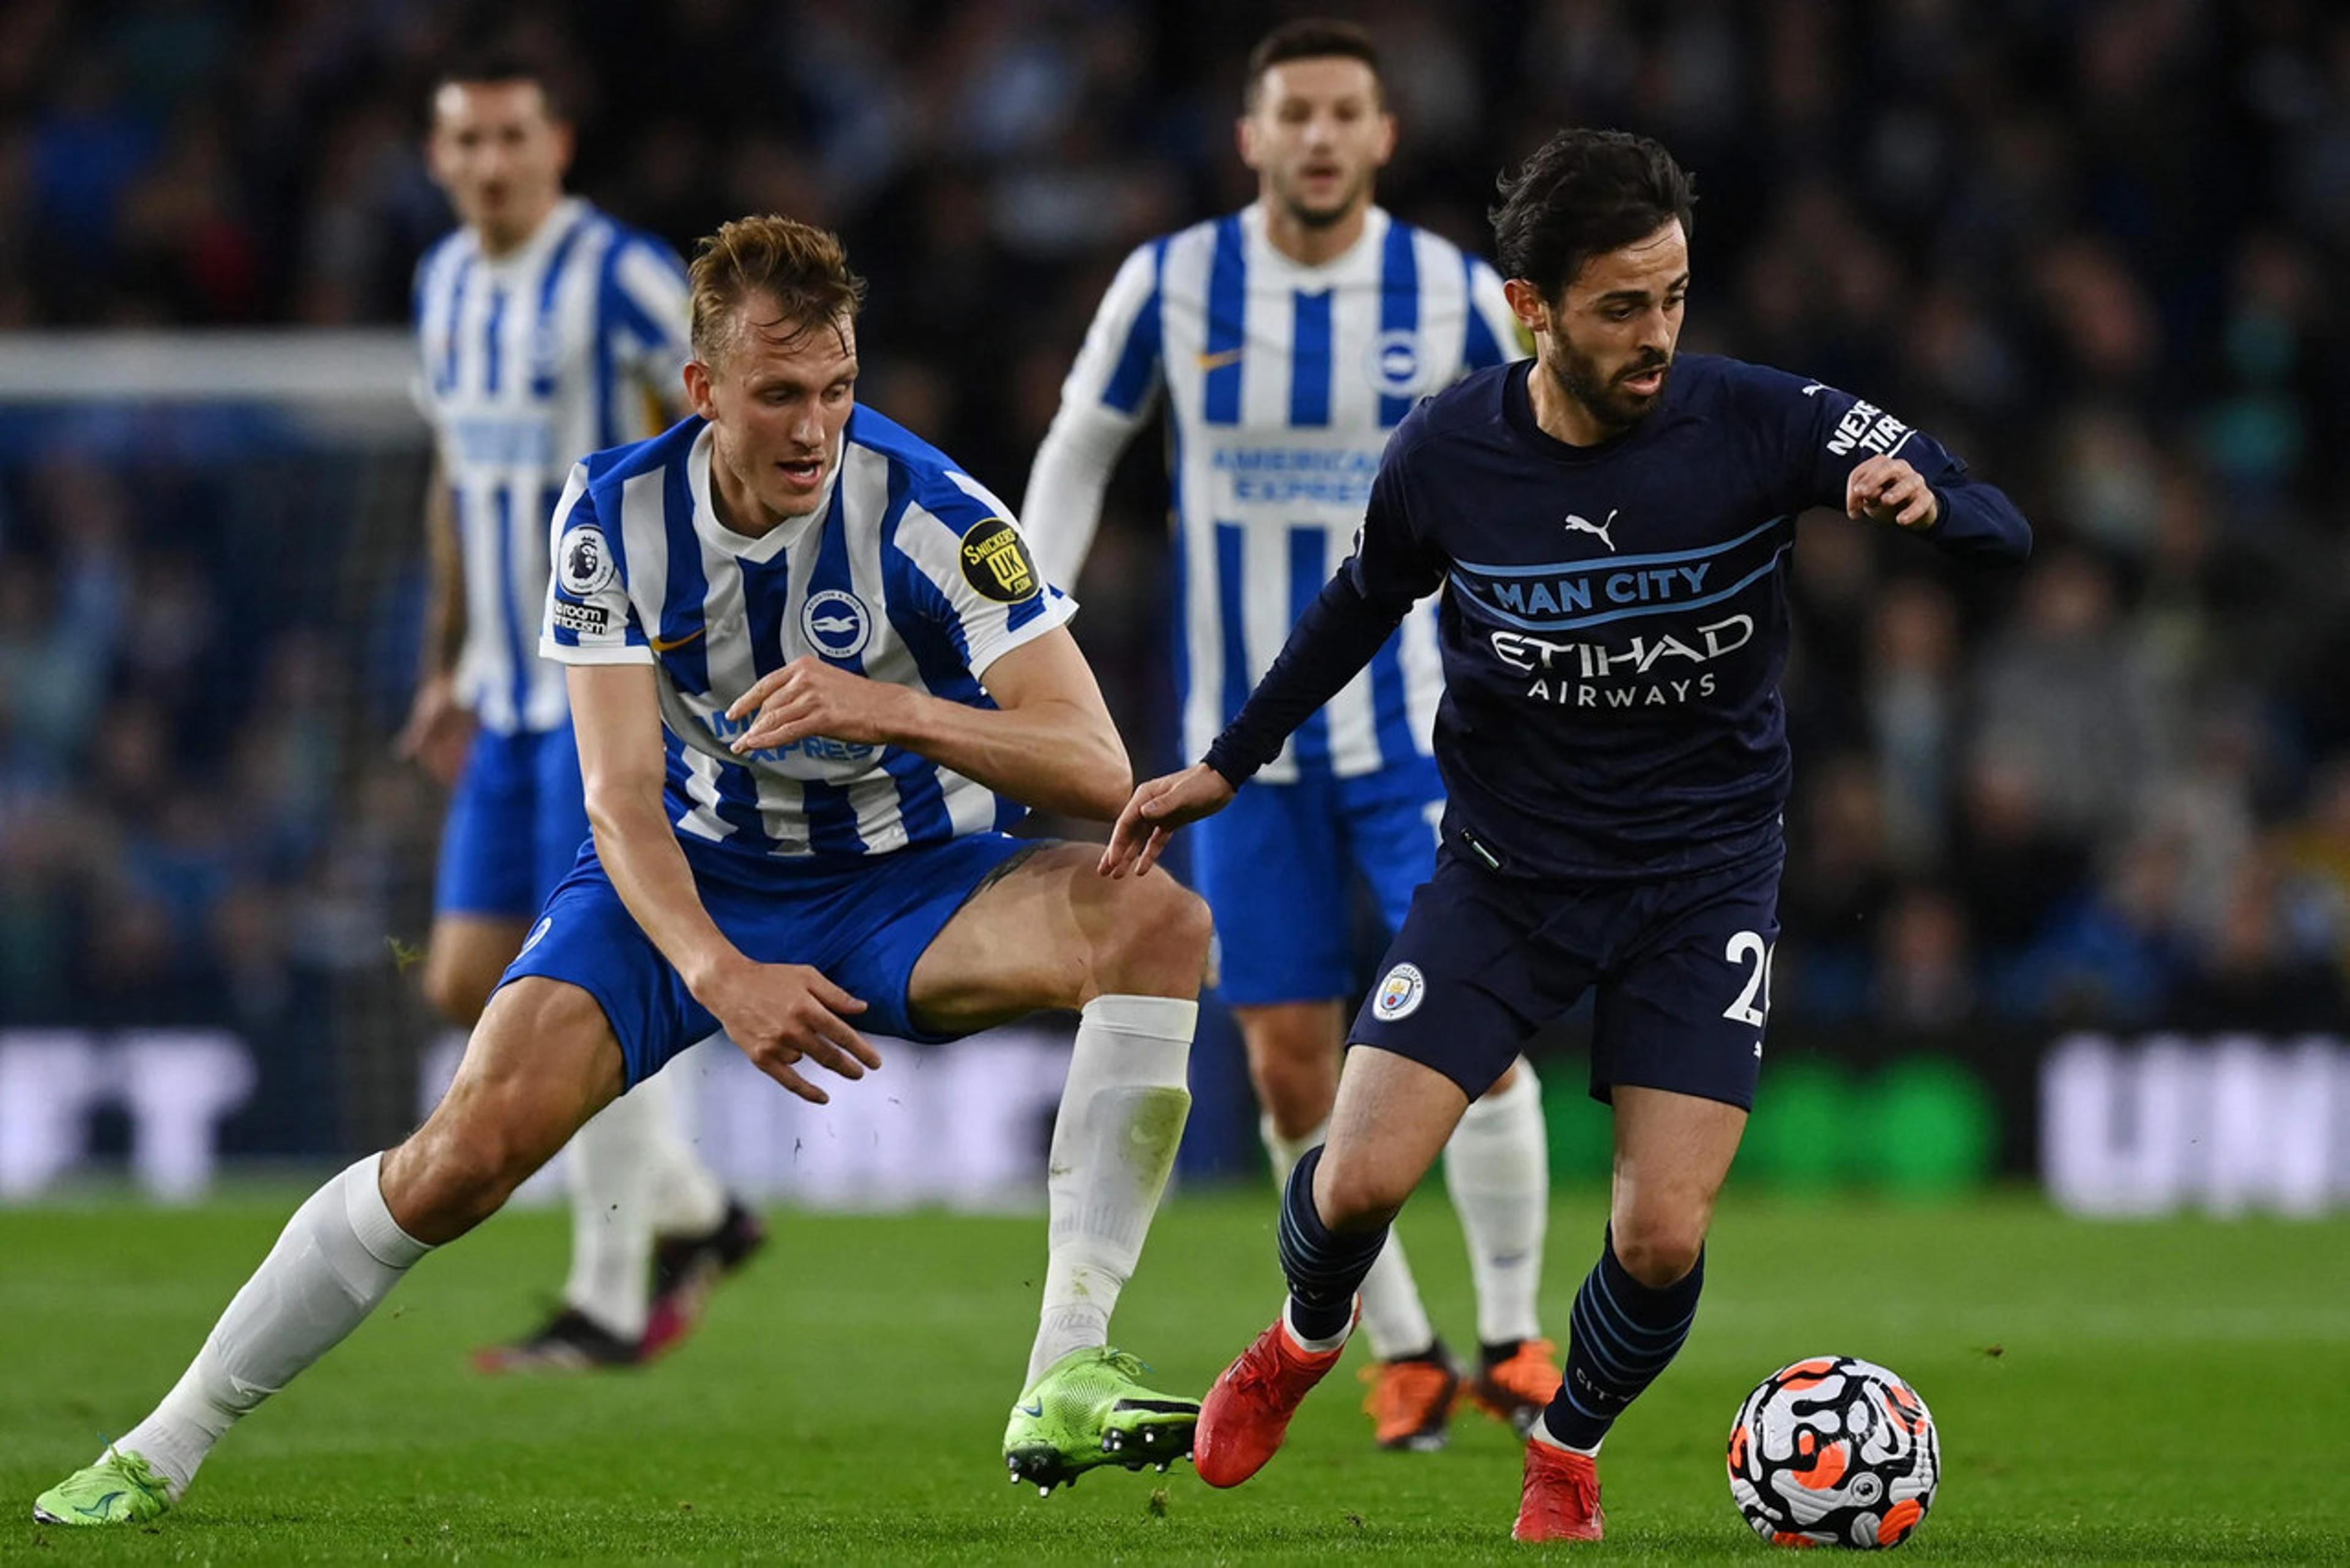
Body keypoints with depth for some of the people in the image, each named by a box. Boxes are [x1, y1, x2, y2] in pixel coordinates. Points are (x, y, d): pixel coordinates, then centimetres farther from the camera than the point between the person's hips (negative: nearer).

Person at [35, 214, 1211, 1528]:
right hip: (691, 881, 1)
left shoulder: (926, 513, -22)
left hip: (907, 885, -1)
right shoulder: (617, 517, -15)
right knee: (472, 1147, -19)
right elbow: (622, 802, -17)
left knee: (1159, 921, -31)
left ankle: (1068, 1382, -34)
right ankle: (160, 1452, -3)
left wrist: (890, 708, -42)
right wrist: (719, 975, -36)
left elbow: (1100, 773, -26)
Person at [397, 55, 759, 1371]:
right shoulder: (446, 285, 12)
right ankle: (694, 1214, 20)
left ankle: (611, 1304, 0)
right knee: (469, 987, 6)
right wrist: (449, 668, 23)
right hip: (511, 696, 8)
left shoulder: (619, 276, -12)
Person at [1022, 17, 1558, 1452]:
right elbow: (1080, 453, 8)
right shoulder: (1171, 286, -5)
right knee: (1292, 1067, 0)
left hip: (1416, 725, -1)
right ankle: (1401, 1353, 17)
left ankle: (1513, 1337, 4)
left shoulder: (1458, 297, -6)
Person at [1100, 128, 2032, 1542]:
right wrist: (1227, 768, 14)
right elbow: (1365, 604, 10)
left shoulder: (1760, 425, -17)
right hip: (1508, 866, 1)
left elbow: (1999, 529, -13)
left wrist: (1925, 504, -37)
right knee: (1362, 1178, -10)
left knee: (1664, 1241, -11)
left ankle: (1569, 1455, 22)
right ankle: (1307, 1338, 29)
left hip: (1705, 874, -1)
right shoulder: (1447, 455, -12)